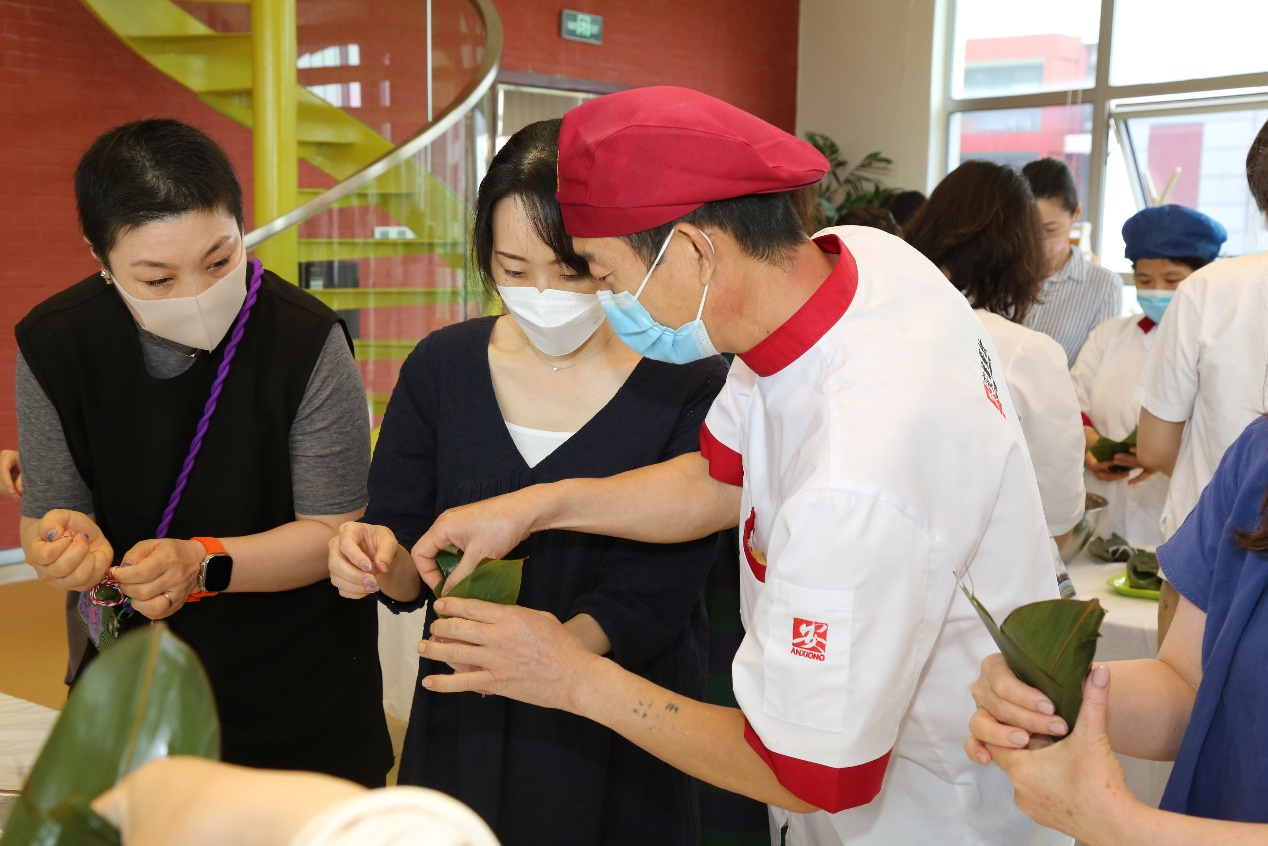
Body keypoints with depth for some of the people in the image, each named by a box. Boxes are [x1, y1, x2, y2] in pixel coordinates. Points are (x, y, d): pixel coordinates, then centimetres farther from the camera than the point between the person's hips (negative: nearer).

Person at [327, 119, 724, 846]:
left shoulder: (692, 389, -15)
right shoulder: (442, 366, -4)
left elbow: (652, 594, -18)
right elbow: (411, 562, 0)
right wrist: (385, 564, -22)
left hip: (622, 738, -2)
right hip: (465, 730, 3)